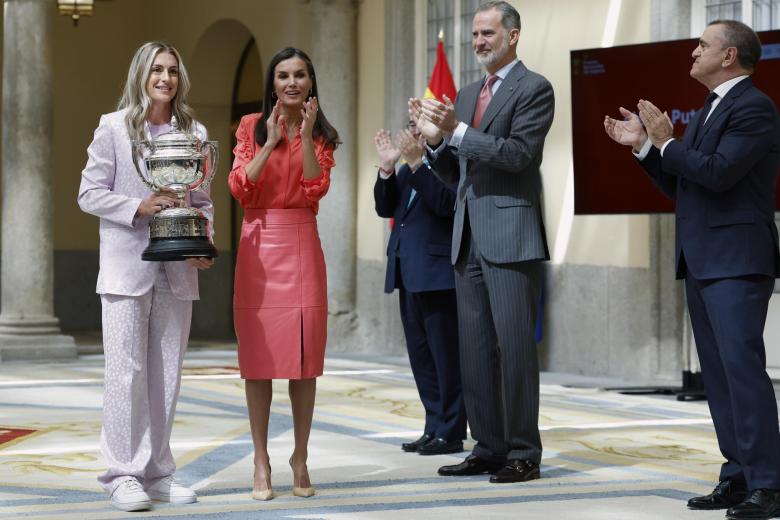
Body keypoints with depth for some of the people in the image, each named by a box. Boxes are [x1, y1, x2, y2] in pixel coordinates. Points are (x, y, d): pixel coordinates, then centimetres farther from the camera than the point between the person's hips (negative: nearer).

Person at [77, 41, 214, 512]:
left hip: (177, 268, 4)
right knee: (127, 370, -5)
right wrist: (139, 206, -15)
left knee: (167, 375, 8)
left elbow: (202, 199, 13)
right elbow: (90, 194, -1)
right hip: (126, 265, -4)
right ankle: (124, 475, 1)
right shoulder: (113, 128, 0)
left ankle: (157, 472, 16)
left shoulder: (194, 132, 10)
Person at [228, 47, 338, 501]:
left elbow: (317, 189, -6)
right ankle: (261, 462, 5)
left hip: (302, 245, 1)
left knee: (305, 355, 1)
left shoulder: (323, 135, 9)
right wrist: (271, 141, -12)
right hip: (260, 244, -1)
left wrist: (306, 136, -13)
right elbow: (239, 187, -5)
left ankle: (301, 459, 10)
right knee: (259, 356, -1)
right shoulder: (252, 126, 6)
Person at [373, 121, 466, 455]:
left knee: (445, 355, -4)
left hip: (436, 274, -9)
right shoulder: (407, 170, 16)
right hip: (408, 274, 9)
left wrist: (416, 163, -25)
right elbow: (385, 208, 10)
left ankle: (450, 433, 2)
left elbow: (445, 204, -22)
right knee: (421, 356, 12)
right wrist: (386, 168, -2)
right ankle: (433, 428, 20)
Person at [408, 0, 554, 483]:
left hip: (511, 234, -8)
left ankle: (523, 453, 0)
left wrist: (457, 130, -18)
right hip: (469, 237, 8)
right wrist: (435, 137, 1)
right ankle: (489, 448, 14)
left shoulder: (534, 89, -4)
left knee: (515, 346, -6)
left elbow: (518, 154, -15)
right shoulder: (467, 95, 19)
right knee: (475, 349, 8)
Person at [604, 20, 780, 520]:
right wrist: (644, 145, 12)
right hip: (701, 262, 10)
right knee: (718, 374, 8)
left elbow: (718, 172, -22)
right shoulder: (707, 113, 19)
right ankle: (738, 478, 12)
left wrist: (665, 142, -10)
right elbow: (680, 187, 21)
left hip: (736, 261, -10)